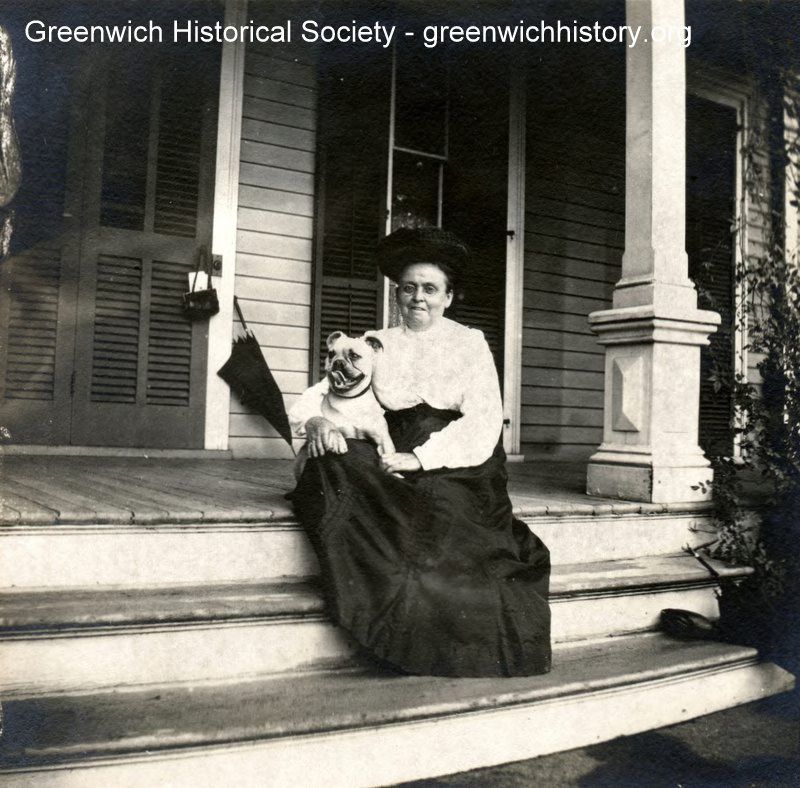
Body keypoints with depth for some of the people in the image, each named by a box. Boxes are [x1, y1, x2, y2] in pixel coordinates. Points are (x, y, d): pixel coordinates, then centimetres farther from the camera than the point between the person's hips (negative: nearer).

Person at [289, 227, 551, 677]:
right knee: (337, 462, -26)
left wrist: (421, 457, -16)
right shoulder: (378, 345, 14)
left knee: (442, 508, -33)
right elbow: (323, 392, 11)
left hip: (456, 469, -2)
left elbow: (484, 420, -4)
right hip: (397, 462, 3)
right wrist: (317, 422, -14)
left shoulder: (469, 344, 7)